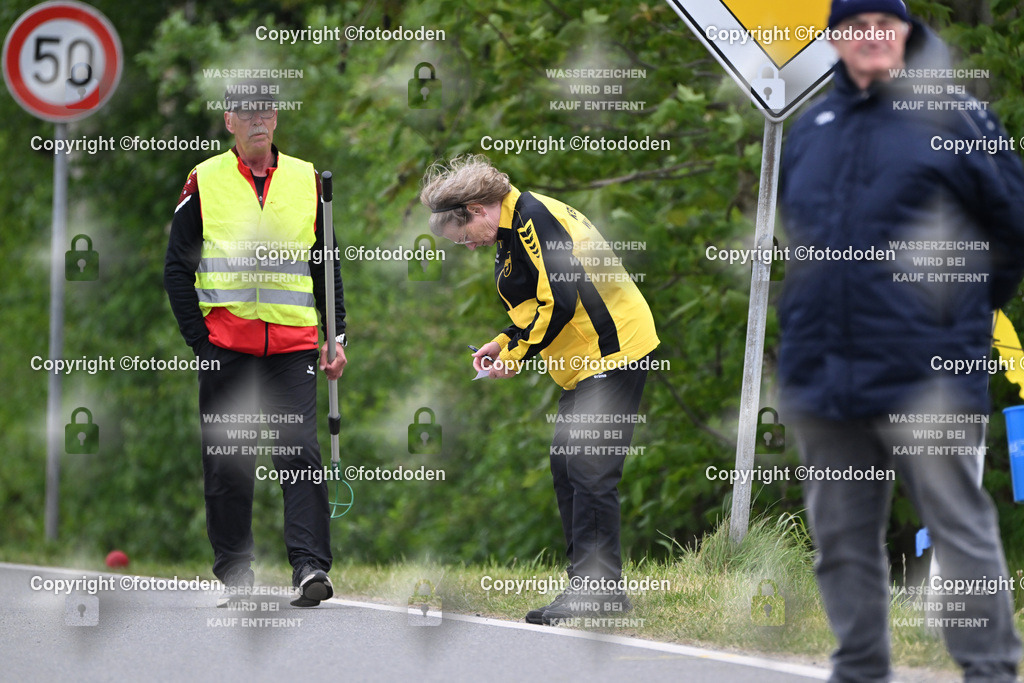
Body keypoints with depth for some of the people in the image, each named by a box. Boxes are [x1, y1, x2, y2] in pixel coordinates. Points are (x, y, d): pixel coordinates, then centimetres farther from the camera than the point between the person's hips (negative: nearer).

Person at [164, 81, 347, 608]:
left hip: (292, 344, 1)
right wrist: (198, 339, -4)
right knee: (227, 463, 3)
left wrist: (336, 336, 8)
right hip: (225, 344, -1)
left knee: (300, 453, -11)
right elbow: (177, 268, 5)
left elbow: (327, 266, 16)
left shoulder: (307, 180, 10)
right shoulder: (204, 182, 3)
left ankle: (310, 565, -15)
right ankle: (234, 573, 12)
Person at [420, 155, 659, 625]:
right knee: (565, 464, 10)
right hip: (587, 363, 11)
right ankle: (592, 582, 12)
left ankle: (596, 587, -13)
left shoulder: (533, 217, -15)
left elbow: (560, 302, -21)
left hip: (611, 353, -11)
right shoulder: (512, 227, 17)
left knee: (588, 470, -12)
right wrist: (504, 342, 11)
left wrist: (518, 355, -12)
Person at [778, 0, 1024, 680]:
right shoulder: (809, 131, 15)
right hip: (826, 380, 5)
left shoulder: (950, 115, 0)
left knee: (960, 526, -5)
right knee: (844, 540, 9)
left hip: (924, 375, -5)